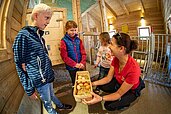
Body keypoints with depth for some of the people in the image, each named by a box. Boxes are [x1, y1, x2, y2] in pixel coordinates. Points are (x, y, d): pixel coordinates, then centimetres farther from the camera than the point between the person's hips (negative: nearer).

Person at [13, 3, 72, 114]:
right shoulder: (23, 35, -16)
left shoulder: (39, 36, 8)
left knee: (52, 95, 28)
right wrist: (29, 89, -12)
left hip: (49, 77, 7)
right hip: (40, 80, -7)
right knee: (47, 102, 14)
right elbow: (21, 66, -15)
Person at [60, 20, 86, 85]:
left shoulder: (78, 40, 3)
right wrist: (75, 64, -16)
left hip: (81, 66, 3)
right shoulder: (64, 41, -9)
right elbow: (64, 56, -12)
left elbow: (83, 53, 3)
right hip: (71, 67, -3)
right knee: (75, 83, 14)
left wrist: (82, 63, -12)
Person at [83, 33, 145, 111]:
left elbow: (119, 94, -30)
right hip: (119, 82, 6)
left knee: (109, 105, -13)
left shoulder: (133, 69, -39)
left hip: (131, 90, -5)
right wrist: (93, 83, -21)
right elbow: (108, 78, -10)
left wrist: (100, 98, -43)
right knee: (101, 86, -7)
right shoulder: (116, 59, -20)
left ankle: (125, 101, 14)